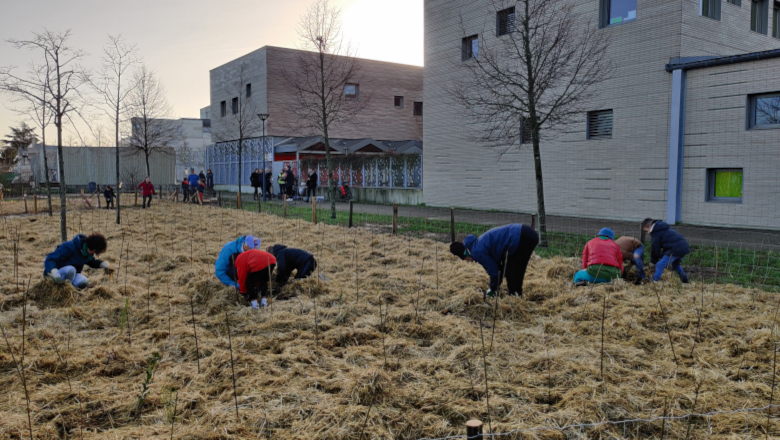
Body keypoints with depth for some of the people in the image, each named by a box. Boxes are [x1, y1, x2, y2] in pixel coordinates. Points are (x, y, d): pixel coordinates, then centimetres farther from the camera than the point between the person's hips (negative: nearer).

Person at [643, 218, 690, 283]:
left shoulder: (656, 232, -3)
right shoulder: (663, 228, 25)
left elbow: (656, 247, 1)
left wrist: (653, 261, 12)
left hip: (676, 249, -10)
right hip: (685, 247, 10)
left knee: (660, 265, -8)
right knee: (676, 265, 34)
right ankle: (685, 282, 39)